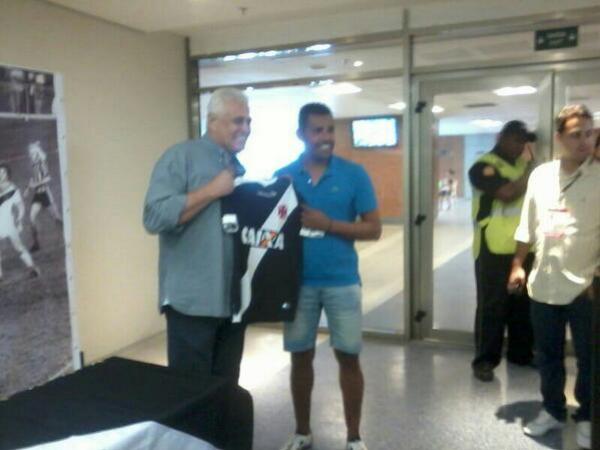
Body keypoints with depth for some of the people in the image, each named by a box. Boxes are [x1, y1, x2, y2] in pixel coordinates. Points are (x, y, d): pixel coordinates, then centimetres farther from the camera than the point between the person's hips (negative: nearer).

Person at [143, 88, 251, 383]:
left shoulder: (240, 169, 15)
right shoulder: (181, 157, -7)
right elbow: (154, 217, -19)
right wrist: (212, 191, -18)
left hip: (234, 300, 7)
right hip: (193, 301, -6)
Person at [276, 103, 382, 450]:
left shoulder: (354, 174, -3)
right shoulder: (283, 176, 2)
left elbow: (373, 228, -4)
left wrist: (328, 224, -16)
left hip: (342, 281, -1)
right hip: (298, 281, 2)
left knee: (349, 357, 6)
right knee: (300, 356, 12)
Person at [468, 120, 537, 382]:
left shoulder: (522, 164, 15)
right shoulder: (483, 166, -7)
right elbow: (508, 193, -21)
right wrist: (529, 168, -10)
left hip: (523, 248, 7)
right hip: (494, 250, -6)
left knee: (523, 304, 14)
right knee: (492, 306, -1)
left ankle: (521, 353, 29)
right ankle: (484, 360, 9)